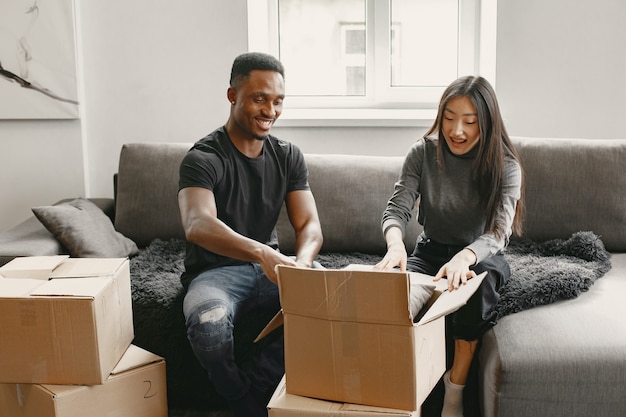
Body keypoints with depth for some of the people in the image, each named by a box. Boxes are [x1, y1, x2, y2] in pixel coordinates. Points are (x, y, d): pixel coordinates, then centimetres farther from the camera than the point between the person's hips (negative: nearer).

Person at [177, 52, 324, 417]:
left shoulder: (289, 156, 6)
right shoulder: (202, 159, -13)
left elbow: (310, 224, -3)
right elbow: (197, 225, -32)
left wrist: (302, 261, -28)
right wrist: (263, 254, -50)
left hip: (270, 267, 5)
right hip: (215, 271, -4)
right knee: (208, 325, -38)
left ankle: (256, 386, -12)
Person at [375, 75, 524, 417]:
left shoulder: (505, 166, -12)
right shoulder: (423, 153, -6)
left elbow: (498, 232, -24)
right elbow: (397, 208, -14)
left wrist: (465, 257, -48)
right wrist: (395, 244, -40)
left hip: (480, 254, -1)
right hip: (431, 250, 1)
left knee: (481, 279, -38)